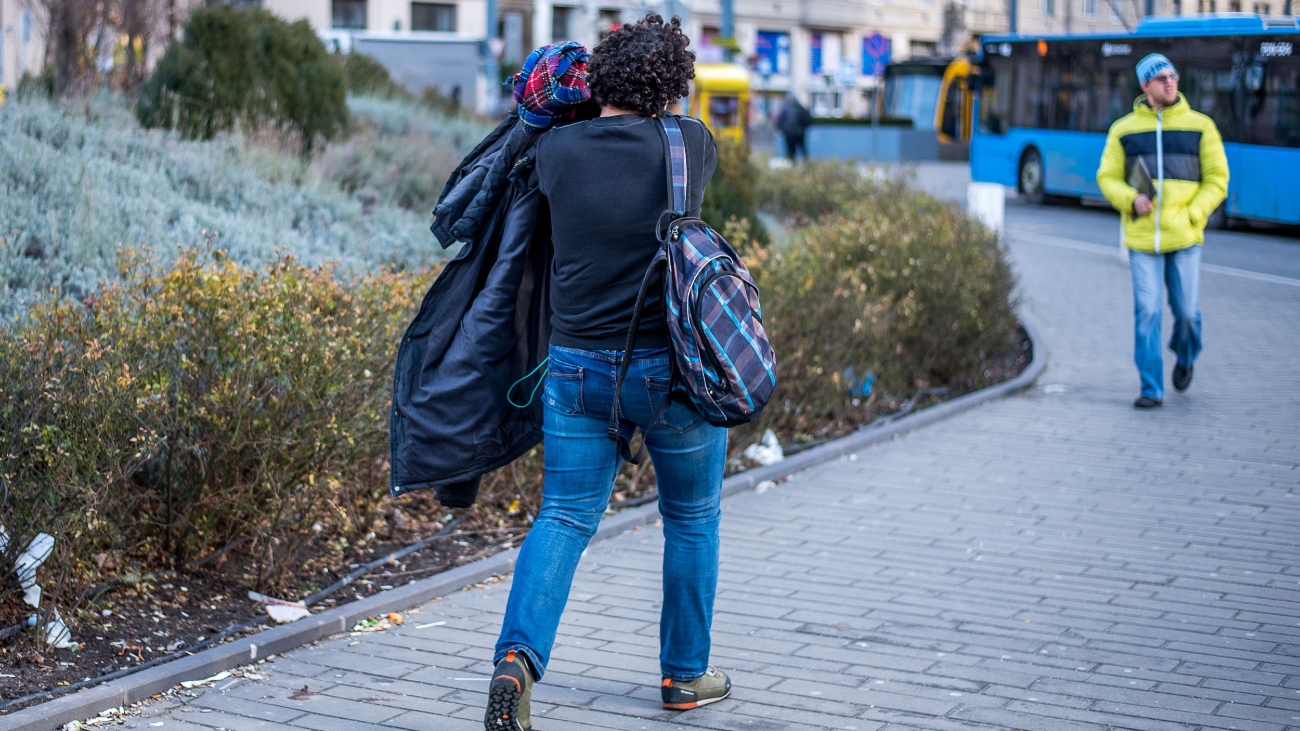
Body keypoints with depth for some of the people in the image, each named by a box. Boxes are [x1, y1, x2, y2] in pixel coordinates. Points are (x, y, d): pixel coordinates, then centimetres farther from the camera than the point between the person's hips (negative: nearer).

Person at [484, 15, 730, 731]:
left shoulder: (555, 149, -3)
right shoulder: (690, 146, -7)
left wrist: (594, 96, 31)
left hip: (576, 368, 2)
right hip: (671, 368, -1)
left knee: (564, 517, 6)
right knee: (691, 519, 16)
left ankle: (517, 656, -15)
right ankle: (685, 673, 27)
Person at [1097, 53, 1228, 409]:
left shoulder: (1200, 125, 4)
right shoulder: (1124, 129, 6)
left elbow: (1217, 180, 5)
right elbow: (1108, 177, 8)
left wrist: (1191, 214, -8)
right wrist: (1131, 200, -12)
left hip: (1185, 237, 0)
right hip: (1142, 239, 0)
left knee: (1187, 311, 3)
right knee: (1147, 313, -4)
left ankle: (1185, 359, 35)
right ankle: (1151, 389, 3)